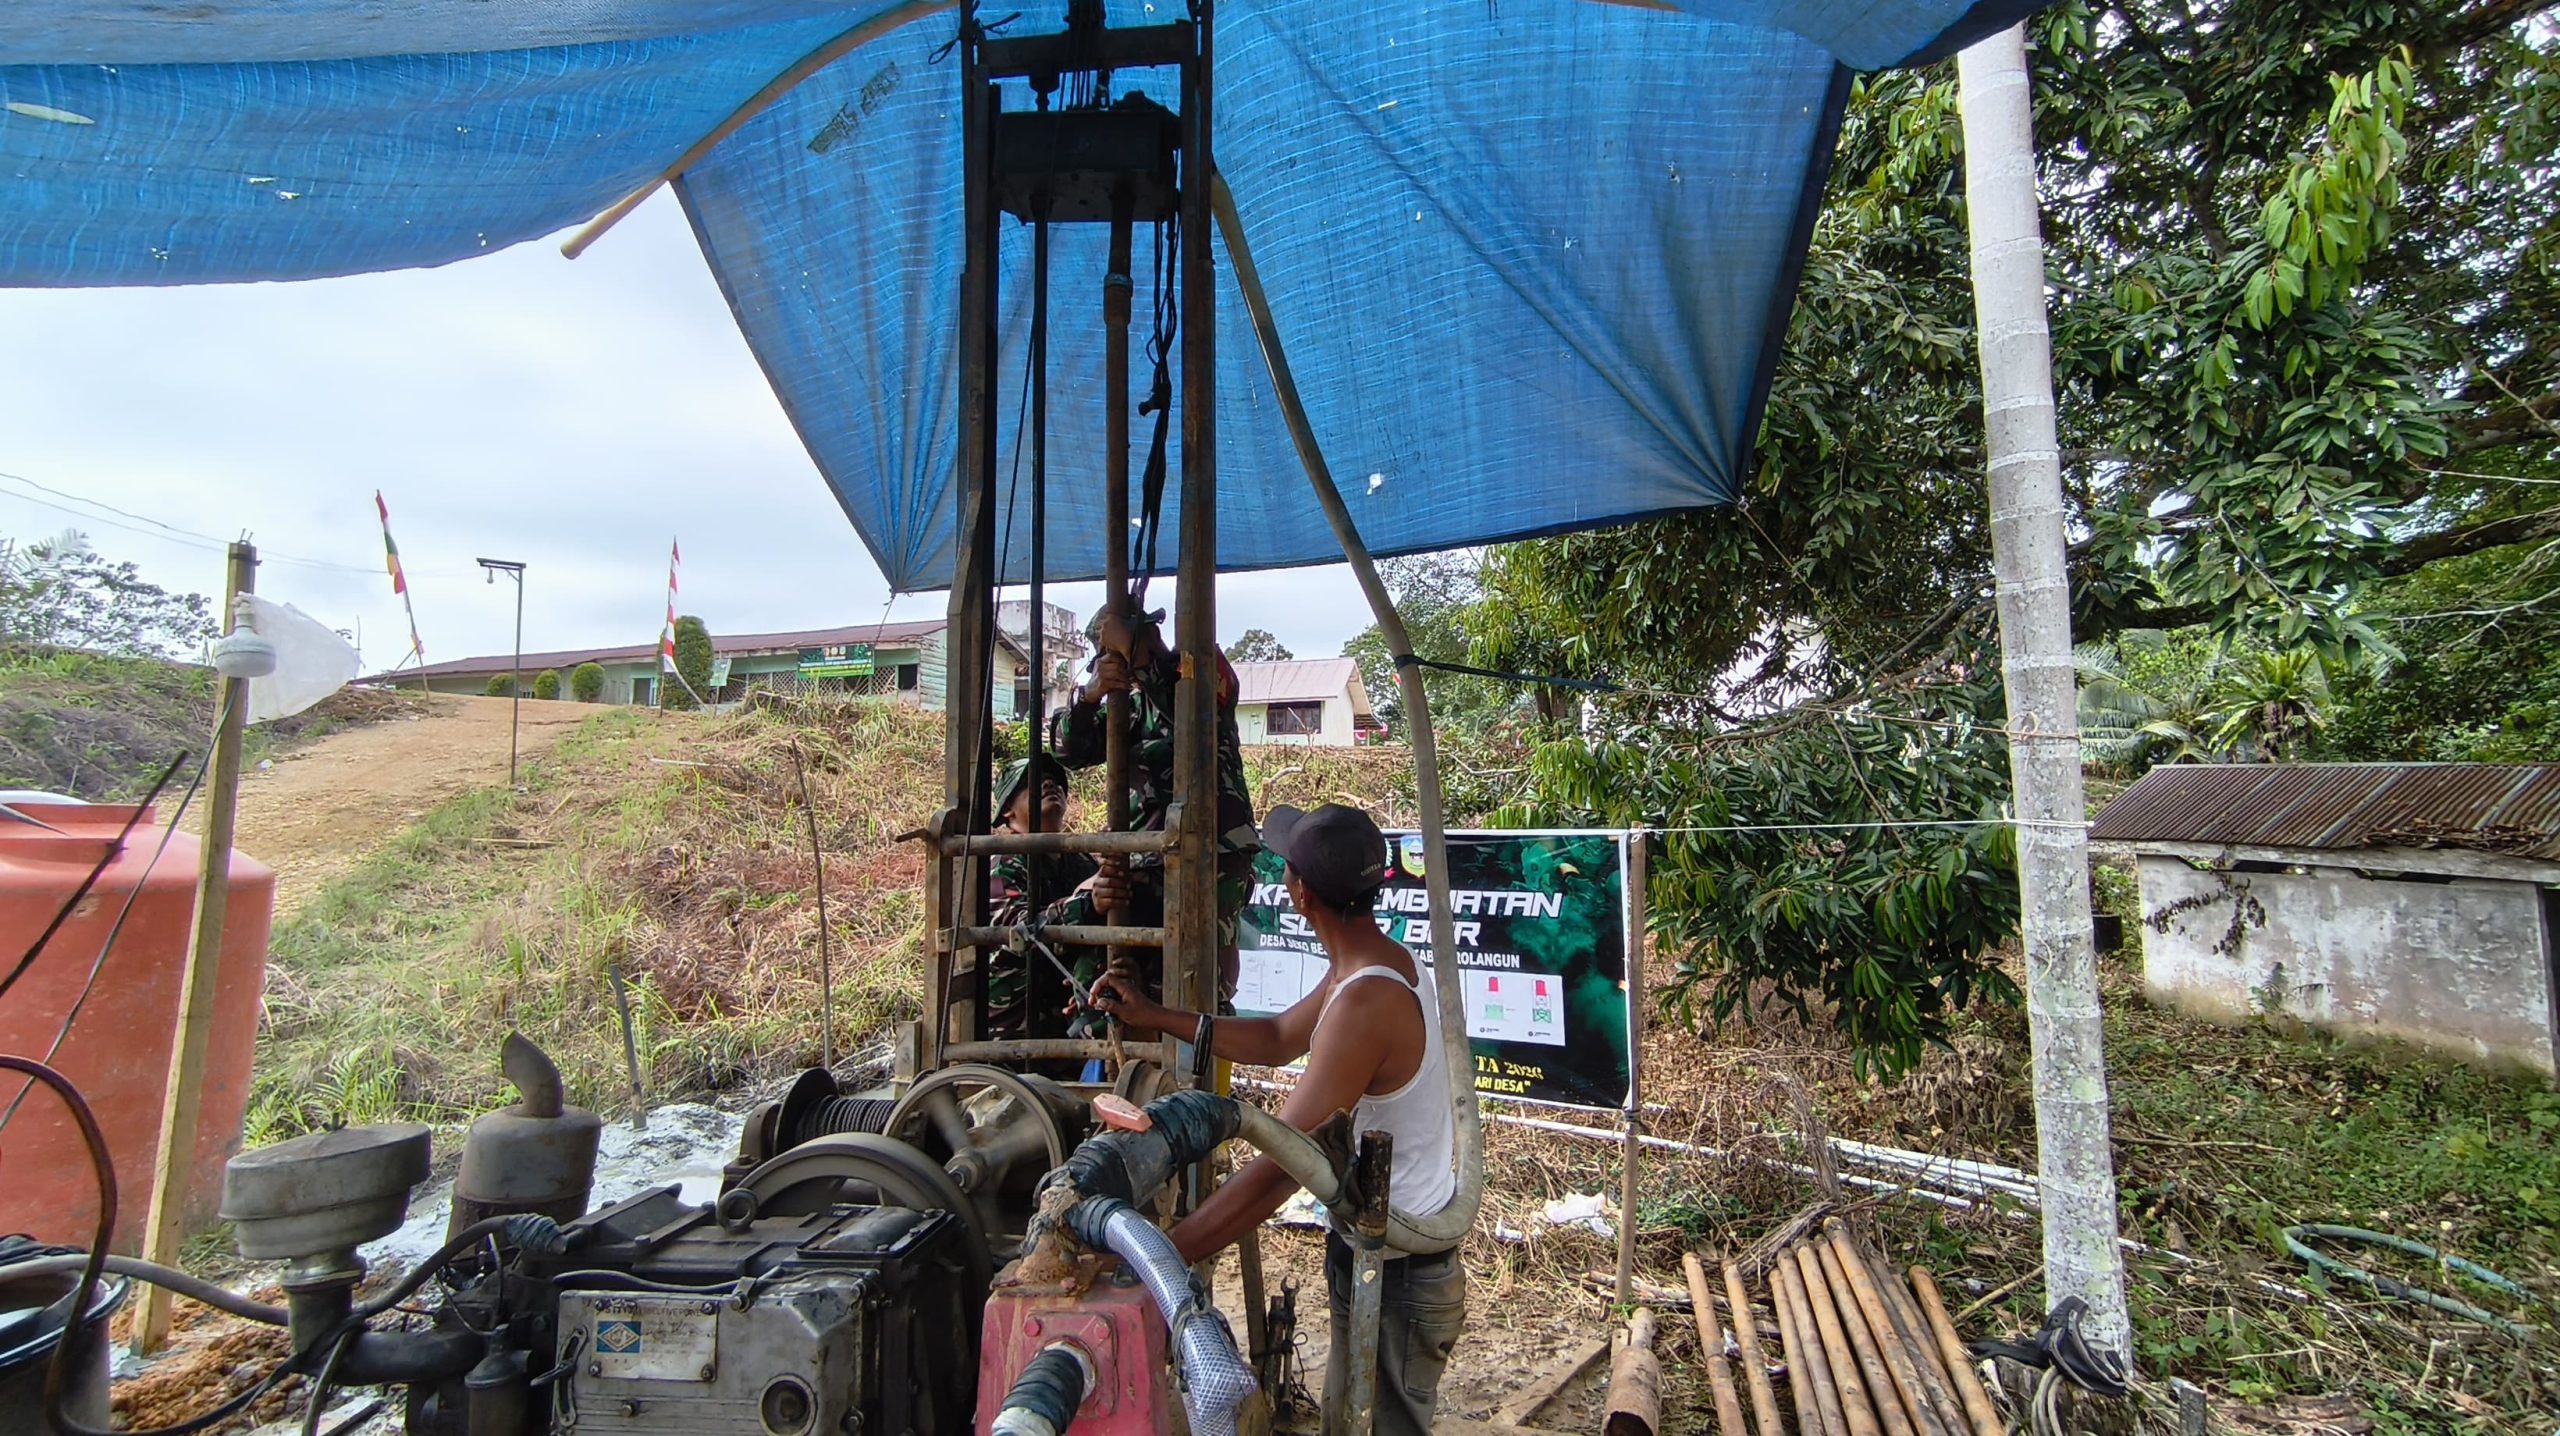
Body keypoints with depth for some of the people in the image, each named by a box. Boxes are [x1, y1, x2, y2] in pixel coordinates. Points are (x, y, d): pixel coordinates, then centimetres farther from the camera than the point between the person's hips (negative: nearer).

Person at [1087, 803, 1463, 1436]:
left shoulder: (1366, 1002, -30)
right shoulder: (1385, 961, 2)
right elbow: (1278, 1040, 13)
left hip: (1394, 1276, -9)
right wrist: (1154, 1016, 9)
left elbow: (1278, 1168, -32)